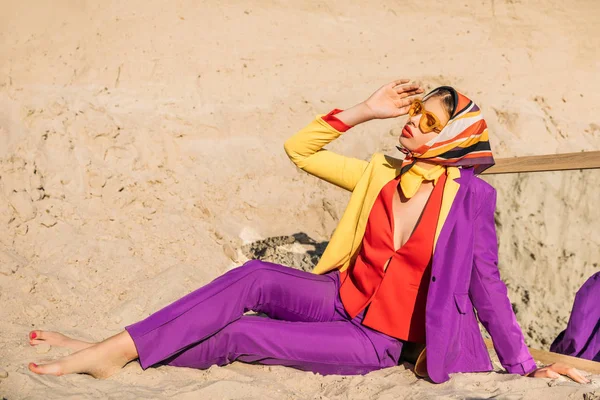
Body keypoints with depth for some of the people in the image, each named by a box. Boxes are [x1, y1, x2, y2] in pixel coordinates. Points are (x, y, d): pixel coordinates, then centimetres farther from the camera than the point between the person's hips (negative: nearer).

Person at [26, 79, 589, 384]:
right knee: (255, 277, -24)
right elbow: (299, 149, 4)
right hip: (343, 299, 4)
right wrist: (363, 111, -3)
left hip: (383, 342, -4)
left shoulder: (470, 196, -13)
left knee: (243, 335, -20)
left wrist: (525, 365, -4)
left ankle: (131, 357, -6)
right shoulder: (382, 174, 1)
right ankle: (113, 348, -21)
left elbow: (486, 285, -6)